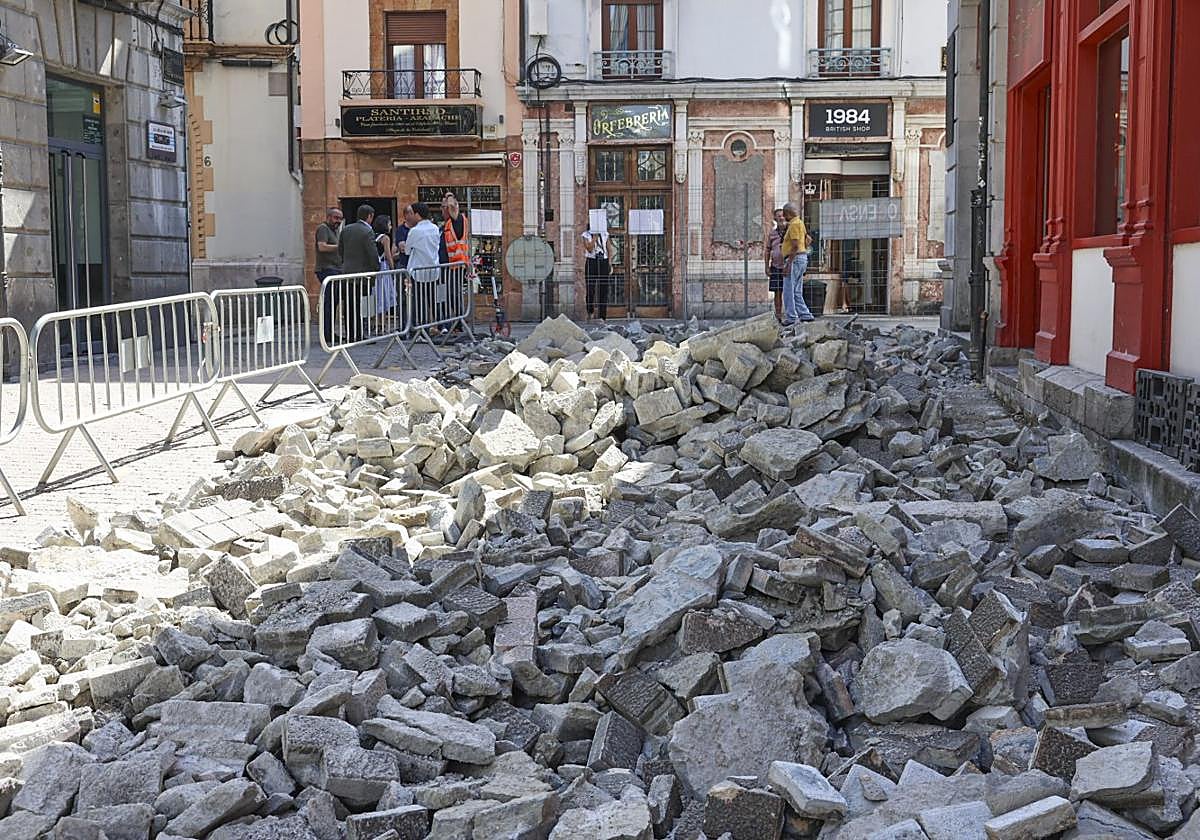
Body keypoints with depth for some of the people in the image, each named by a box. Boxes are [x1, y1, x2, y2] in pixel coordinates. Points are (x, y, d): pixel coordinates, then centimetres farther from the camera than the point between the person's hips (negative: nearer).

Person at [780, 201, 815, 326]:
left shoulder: (794, 224, -13)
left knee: (789, 290, -8)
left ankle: (791, 317, -8)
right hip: (802, 257, 10)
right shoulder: (800, 223, 18)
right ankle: (805, 315, 13)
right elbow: (807, 242, 23)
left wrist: (789, 264, -22)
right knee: (797, 291, 13)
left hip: (795, 259, -10)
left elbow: (795, 246, -21)